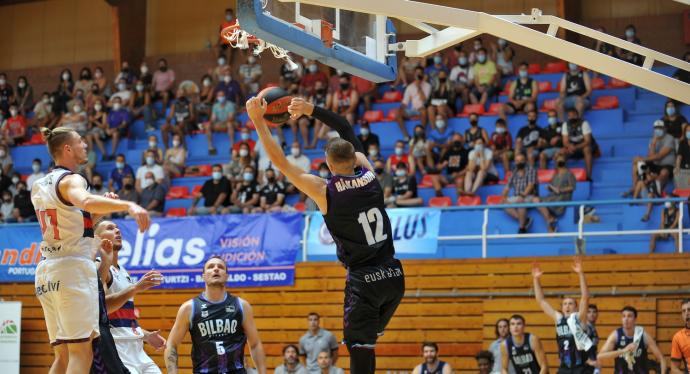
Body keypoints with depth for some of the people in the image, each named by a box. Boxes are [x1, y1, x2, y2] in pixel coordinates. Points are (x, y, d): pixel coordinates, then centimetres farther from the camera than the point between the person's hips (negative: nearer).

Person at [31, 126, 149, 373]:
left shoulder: (39, 186, 18)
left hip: (46, 270, 8)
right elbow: (85, 201, -32)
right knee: (81, 353, -10)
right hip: (73, 268, -8)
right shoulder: (70, 180, -7)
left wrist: (99, 212, 19)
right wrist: (127, 205, -44)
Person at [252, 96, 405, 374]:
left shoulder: (325, 191, -11)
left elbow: (280, 162, -4)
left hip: (364, 282, -6)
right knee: (366, 345, 23)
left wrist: (258, 121, 1)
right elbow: (347, 131, 15)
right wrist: (311, 110, 14)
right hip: (394, 277, 6)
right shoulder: (369, 176, 2)